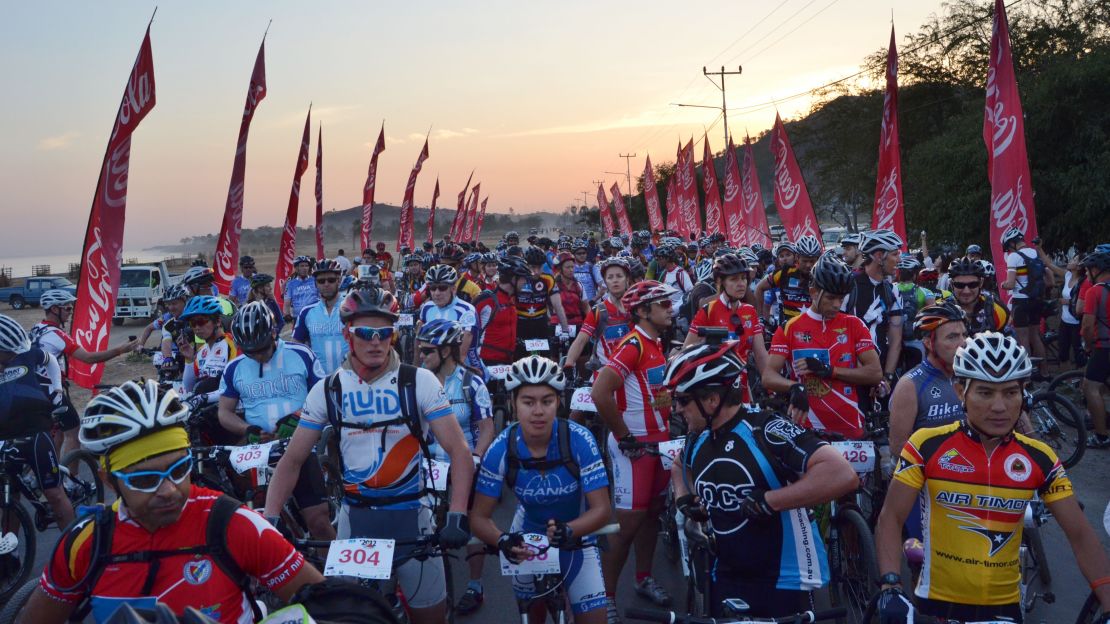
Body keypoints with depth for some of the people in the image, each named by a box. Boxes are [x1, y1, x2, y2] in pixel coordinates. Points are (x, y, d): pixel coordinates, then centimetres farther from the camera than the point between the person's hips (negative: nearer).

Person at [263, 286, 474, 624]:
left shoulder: (419, 381, -8)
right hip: (354, 518, 2)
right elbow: (292, 460, 2)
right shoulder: (327, 389, -1)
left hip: (411, 516, -1)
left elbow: (459, 450, -12)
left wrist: (457, 514, -24)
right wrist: (270, 518, -11)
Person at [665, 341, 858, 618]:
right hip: (726, 579, 6)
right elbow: (682, 466, 27)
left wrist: (767, 501, -29)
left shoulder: (766, 431, -21)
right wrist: (683, 498, 6)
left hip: (784, 581, -6)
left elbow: (842, 475, -32)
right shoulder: (698, 442, 1)